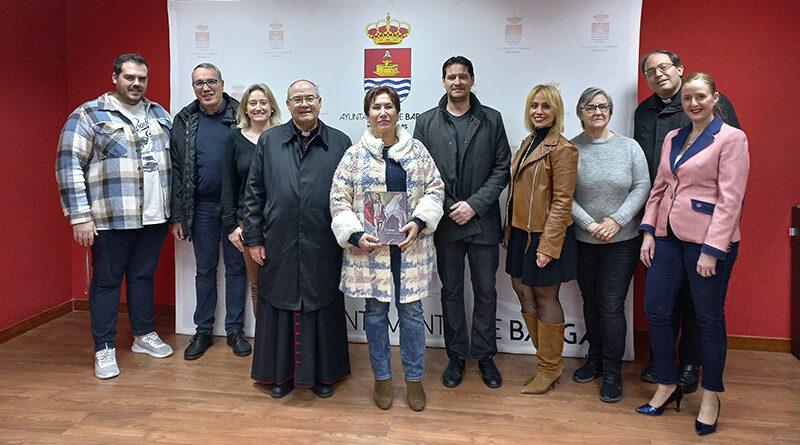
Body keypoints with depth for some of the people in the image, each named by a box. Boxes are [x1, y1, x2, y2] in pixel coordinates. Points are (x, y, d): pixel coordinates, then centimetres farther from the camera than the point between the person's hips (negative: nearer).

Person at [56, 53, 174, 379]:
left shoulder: (159, 114, 13)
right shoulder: (89, 115, -4)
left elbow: (174, 159, 17)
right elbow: (69, 166, -8)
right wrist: (80, 216, -13)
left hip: (154, 217, 5)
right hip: (111, 219, -4)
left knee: (144, 276, 15)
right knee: (107, 281, 5)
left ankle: (144, 336, 30)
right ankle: (104, 350, 16)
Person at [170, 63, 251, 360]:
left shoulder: (240, 116, -2)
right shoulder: (184, 121, 5)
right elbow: (176, 170, 6)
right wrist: (177, 216, 2)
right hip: (201, 206, 2)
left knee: (236, 266, 7)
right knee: (205, 269, 11)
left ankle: (234, 329, 20)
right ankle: (203, 331, 23)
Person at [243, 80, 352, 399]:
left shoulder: (340, 143, 5)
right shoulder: (269, 142, 8)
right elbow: (254, 193, 7)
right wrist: (253, 238, 1)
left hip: (324, 250, -1)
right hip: (279, 249, 1)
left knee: (323, 308, 9)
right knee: (281, 306, 10)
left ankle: (323, 373, 26)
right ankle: (281, 373, 27)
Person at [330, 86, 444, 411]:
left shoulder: (417, 151, 6)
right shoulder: (355, 155, 2)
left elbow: (435, 190, 6)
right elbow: (339, 199, 1)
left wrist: (419, 222, -9)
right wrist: (355, 236, -11)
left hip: (410, 246, 1)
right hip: (369, 248, 0)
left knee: (411, 311, 5)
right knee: (375, 311, 9)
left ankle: (414, 378, 22)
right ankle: (382, 378, 25)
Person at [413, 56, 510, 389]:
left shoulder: (491, 120, 4)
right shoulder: (426, 122, 5)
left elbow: (502, 168, 0)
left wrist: (475, 204, -11)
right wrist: (446, 208, -8)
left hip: (483, 221, 0)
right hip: (446, 223, 0)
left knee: (486, 292, 9)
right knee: (451, 292, 11)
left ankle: (485, 356, 25)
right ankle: (456, 356, 25)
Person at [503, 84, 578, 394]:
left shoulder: (562, 149, -12)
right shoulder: (528, 144, 14)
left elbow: (562, 201, -16)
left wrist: (548, 245, -20)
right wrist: (509, 230, 15)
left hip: (546, 235, -8)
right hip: (522, 232, 8)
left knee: (545, 299, 3)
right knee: (522, 289, 13)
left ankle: (550, 369, 20)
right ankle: (550, 359, 29)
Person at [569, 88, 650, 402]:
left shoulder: (629, 147, 1)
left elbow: (642, 187, -2)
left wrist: (617, 220, -14)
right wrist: (590, 224, -15)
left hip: (622, 240, -1)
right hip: (584, 242, 1)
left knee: (612, 305, -2)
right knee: (590, 301, 14)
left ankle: (612, 372, 12)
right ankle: (595, 359, 32)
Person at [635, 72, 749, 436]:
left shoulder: (731, 138, -6)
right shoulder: (672, 138, 13)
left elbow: (730, 200, -12)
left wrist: (711, 249, -17)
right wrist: (649, 232, 5)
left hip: (708, 241, -6)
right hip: (668, 237, 6)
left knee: (709, 318, 6)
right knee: (656, 311, 6)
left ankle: (711, 396, 25)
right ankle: (667, 386, 25)